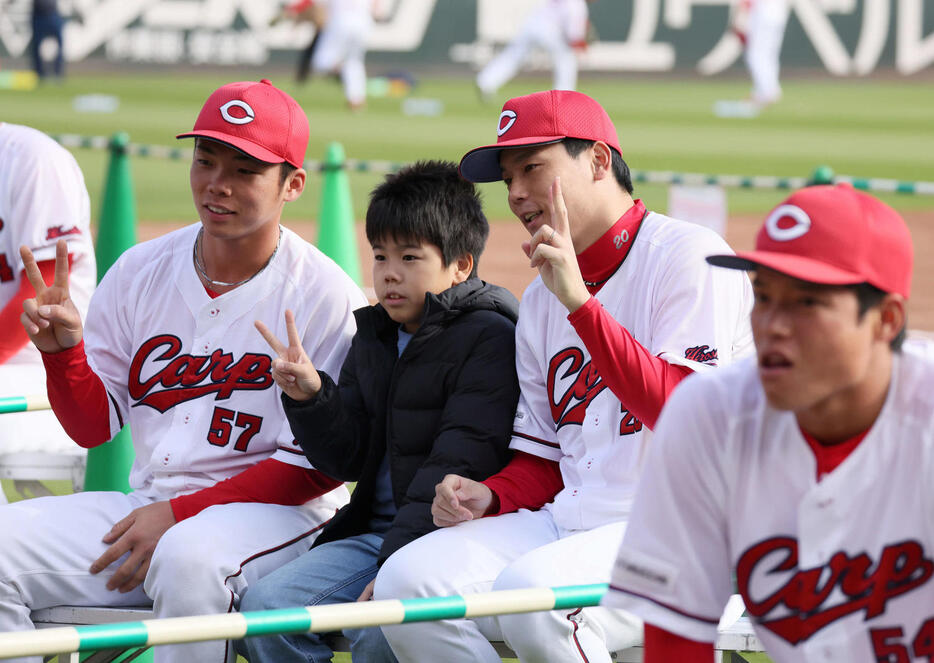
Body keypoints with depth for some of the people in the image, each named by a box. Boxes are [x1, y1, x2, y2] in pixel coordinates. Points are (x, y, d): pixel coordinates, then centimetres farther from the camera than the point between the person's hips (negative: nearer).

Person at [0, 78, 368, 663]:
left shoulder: (328, 297, -7)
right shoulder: (140, 272, 8)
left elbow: (318, 464, -9)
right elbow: (93, 425, 11)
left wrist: (179, 514, -16)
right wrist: (62, 349, -11)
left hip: (275, 508, -5)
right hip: (147, 501, 5)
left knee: (189, 558, -39)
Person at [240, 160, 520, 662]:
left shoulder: (490, 336, -7)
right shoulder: (373, 338, 18)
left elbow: (459, 466, -16)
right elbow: (347, 460, 15)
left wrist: (397, 560, -23)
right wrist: (310, 398, -5)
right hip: (375, 529, 8)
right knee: (264, 603, -12)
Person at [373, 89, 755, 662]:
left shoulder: (689, 257, -6)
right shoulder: (541, 299, 19)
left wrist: (580, 301, -24)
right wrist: (488, 496, -1)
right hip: (566, 523, 7)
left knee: (529, 589, -34)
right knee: (408, 579, -16)